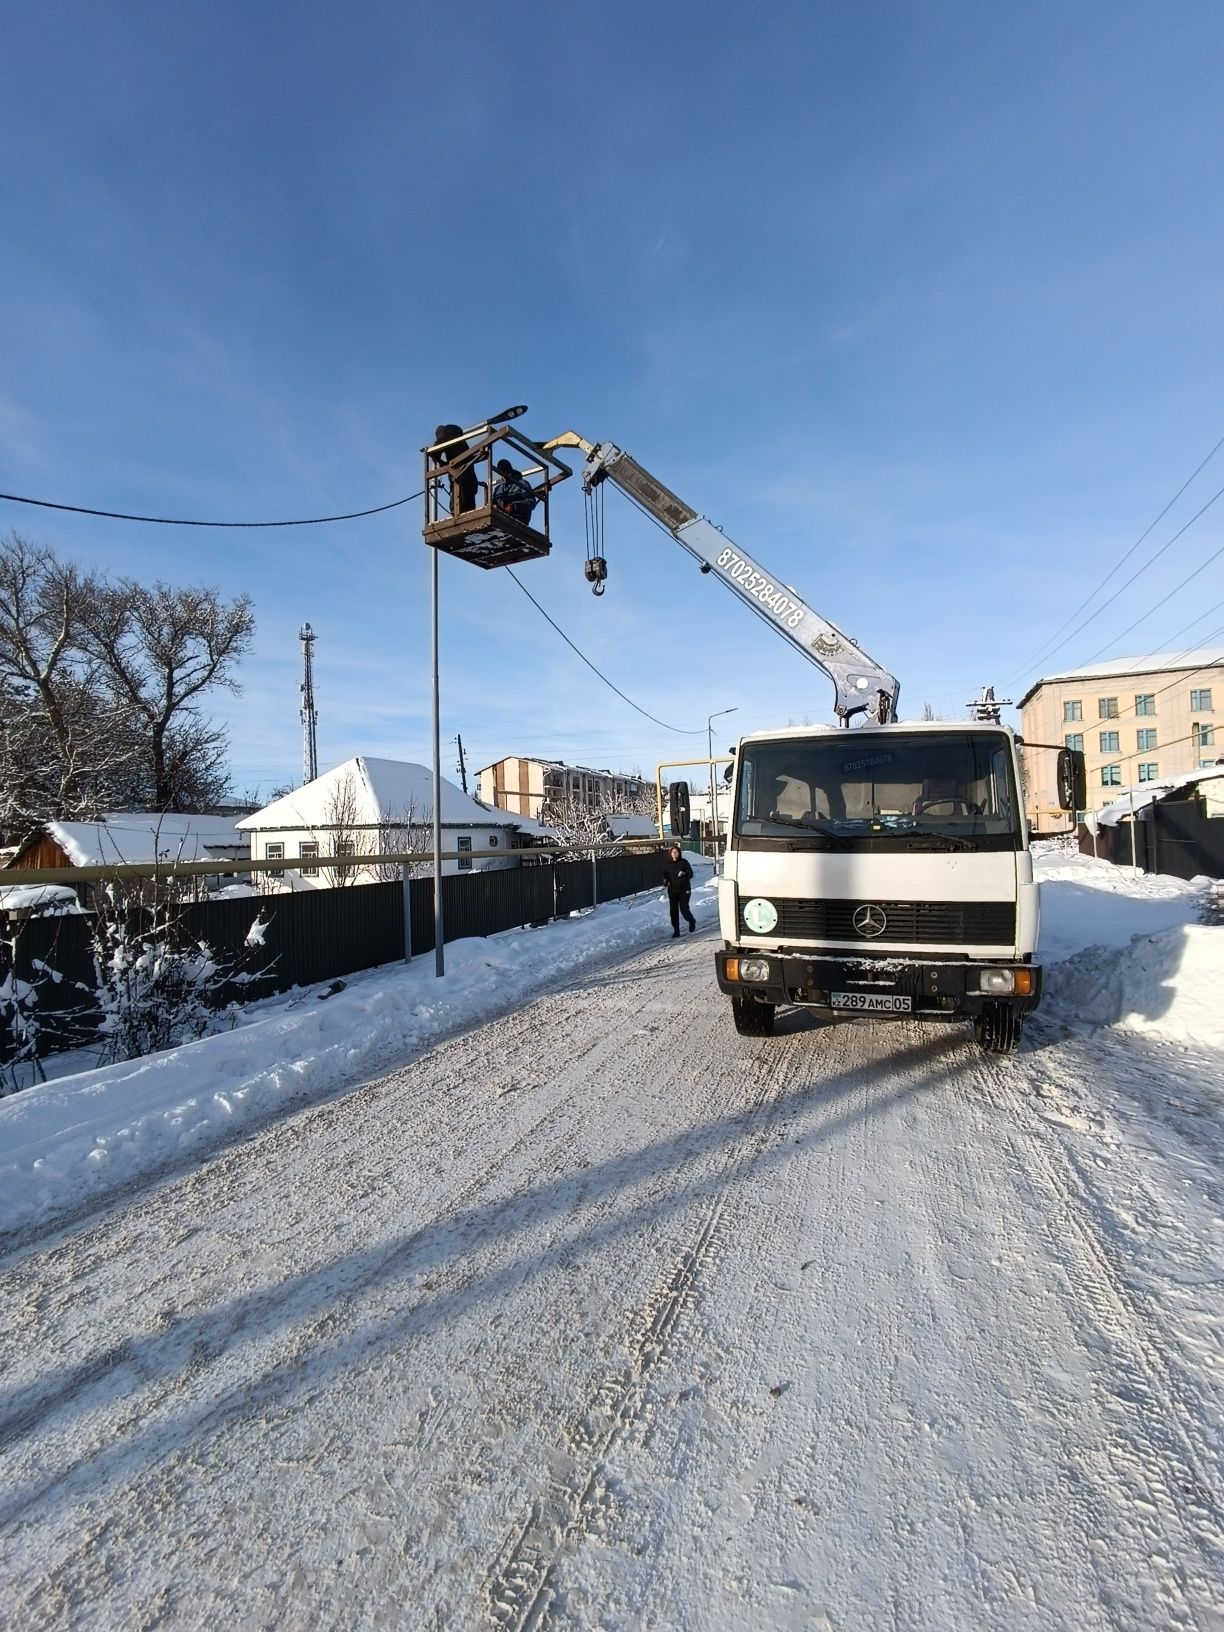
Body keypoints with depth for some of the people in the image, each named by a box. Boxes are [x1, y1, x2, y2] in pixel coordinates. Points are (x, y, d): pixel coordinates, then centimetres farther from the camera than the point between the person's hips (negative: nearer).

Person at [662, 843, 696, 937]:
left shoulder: (684, 862, -8)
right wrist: (665, 880, -11)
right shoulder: (666, 864, 1)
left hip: (684, 889, -3)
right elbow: (664, 874, 11)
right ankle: (676, 931, 15)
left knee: (684, 908, -6)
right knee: (673, 911, 4)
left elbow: (690, 873, -5)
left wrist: (683, 876, -24)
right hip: (672, 890, 3)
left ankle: (692, 921, 25)